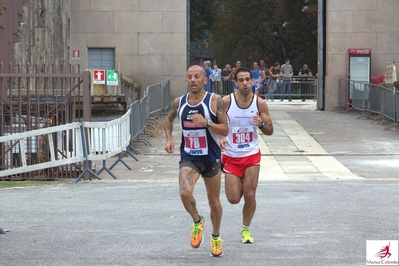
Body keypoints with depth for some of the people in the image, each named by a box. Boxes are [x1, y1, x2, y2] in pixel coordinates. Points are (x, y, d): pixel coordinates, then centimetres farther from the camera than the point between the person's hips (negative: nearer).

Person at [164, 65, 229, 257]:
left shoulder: (215, 101, -10)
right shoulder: (179, 103, 0)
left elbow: (225, 130, -11)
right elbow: (168, 119, 21)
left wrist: (206, 122, -26)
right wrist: (168, 139, 5)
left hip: (211, 158, -1)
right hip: (188, 158, 1)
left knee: (214, 201, 11)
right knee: (185, 193, -25)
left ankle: (216, 238, 35)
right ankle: (197, 221, 6)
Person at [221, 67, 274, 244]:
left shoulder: (260, 103, -5)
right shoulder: (225, 102, -10)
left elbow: (270, 131, 2)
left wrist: (261, 124, -20)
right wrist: (220, 138, -21)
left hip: (252, 155, 1)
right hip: (231, 156, 0)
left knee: (249, 195, -5)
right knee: (233, 199, 0)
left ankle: (246, 229, 18)